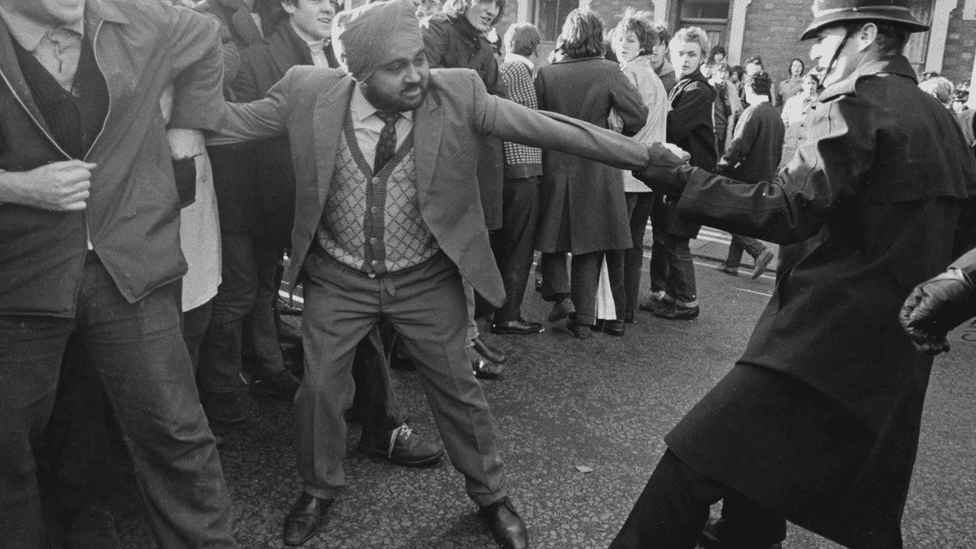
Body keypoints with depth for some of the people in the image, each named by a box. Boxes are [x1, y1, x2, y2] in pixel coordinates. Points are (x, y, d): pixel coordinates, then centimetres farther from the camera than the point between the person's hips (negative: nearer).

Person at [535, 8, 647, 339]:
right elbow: (637, 116, -9)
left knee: (554, 237, 18)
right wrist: (619, 136, 10)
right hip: (596, 171, 0)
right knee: (590, 246, 10)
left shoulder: (546, 74, -5)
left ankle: (560, 294, 3)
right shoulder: (608, 72, -8)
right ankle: (583, 318, 16)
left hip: (555, 167, 0)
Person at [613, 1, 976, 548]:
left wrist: (683, 177, -18)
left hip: (831, 334, -10)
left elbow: (786, 210, -22)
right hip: (895, 341, 10)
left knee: (697, 461, -9)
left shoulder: (862, 102, -13)